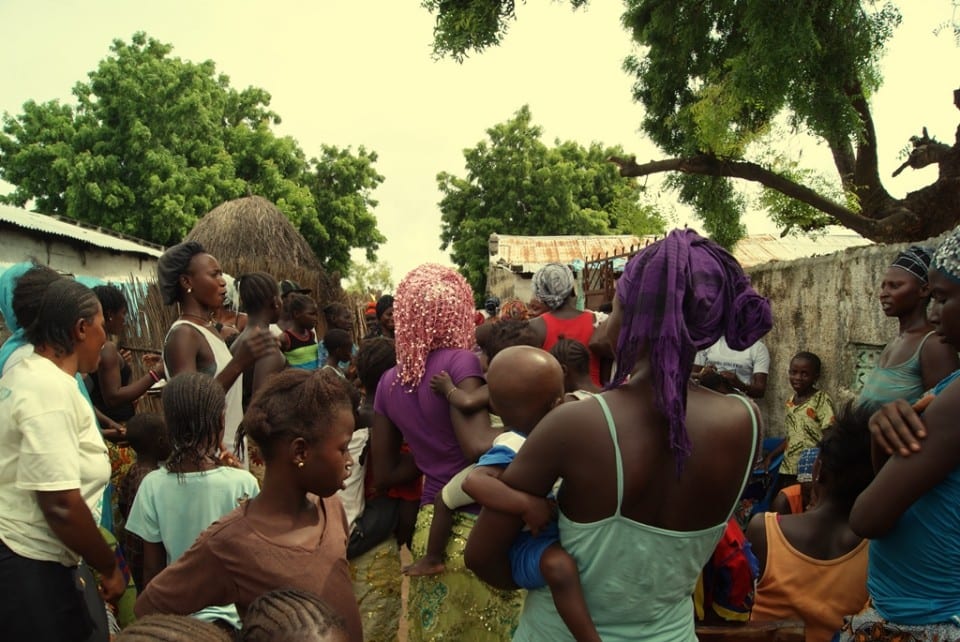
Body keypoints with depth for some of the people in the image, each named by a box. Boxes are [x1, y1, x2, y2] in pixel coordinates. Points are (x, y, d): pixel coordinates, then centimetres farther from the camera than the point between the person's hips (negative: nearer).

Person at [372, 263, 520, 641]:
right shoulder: (461, 362, -15)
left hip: (430, 528, 6)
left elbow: (385, 475, 11)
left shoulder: (389, 382, 4)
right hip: (477, 527, -6)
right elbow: (479, 446, -29)